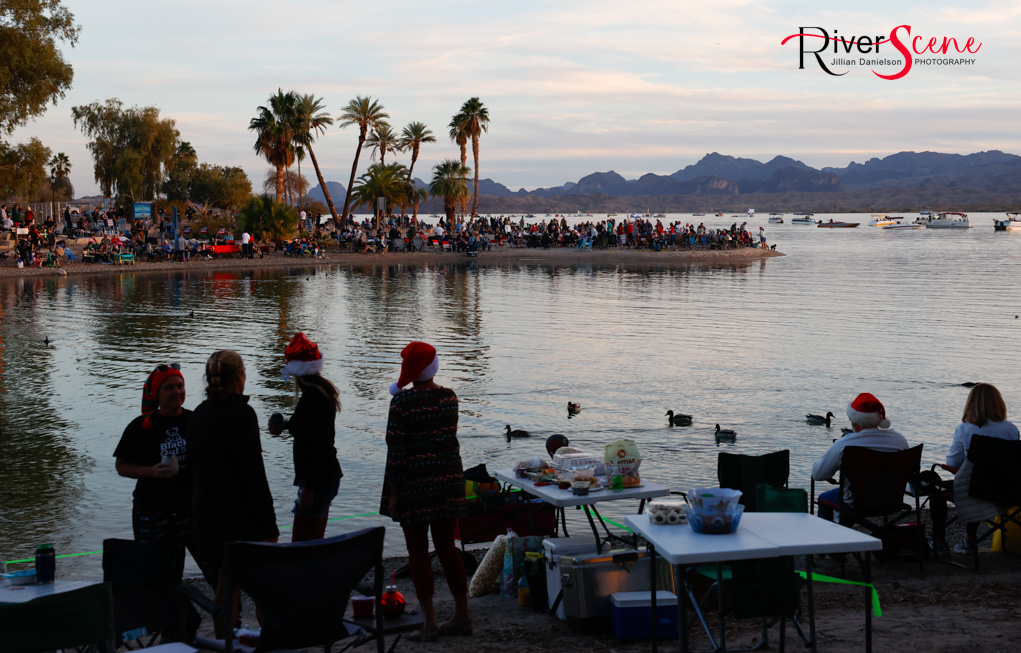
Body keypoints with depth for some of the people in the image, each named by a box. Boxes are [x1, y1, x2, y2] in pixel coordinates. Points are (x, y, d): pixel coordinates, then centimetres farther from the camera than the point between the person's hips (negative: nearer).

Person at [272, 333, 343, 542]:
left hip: (316, 480, -11)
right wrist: (285, 426, 23)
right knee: (315, 543, 17)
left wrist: (309, 487, -22)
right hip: (328, 476, 11)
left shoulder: (311, 397, -19)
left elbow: (317, 444, -23)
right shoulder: (324, 390, 11)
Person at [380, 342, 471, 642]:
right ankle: (462, 616, 19)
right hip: (449, 479, 6)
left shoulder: (402, 402, -13)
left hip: (415, 482, -6)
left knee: (418, 552, 4)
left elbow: (396, 450, -13)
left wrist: (393, 494, -8)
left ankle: (430, 623, 6)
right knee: (446, 547, 14)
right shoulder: (449, 397, 3)